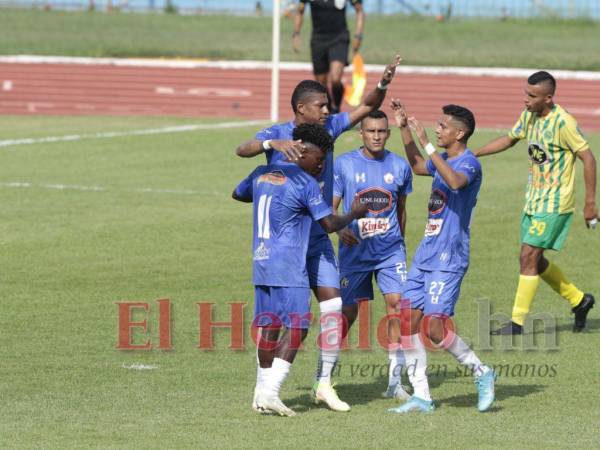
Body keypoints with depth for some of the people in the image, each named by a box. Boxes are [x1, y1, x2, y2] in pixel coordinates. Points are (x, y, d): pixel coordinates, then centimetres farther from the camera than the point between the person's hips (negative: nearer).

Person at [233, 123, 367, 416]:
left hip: (261, 261, 8)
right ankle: (270, 392, -15)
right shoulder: (306, 183, -9)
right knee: (296, 326, -6)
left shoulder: (262, 173, 12)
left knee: (268, 326, 11)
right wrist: (354, 215, 10)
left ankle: (262, 393, 13)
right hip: (289, 266, -8)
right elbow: (329, 224, -8)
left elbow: (238, 194, 32)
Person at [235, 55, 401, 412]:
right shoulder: (277, 134, -12)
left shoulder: (328, 128, 2)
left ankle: (324, 383, 3)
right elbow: (242, 150, -29)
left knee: (333, 305, -3)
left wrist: (383, 84, -14)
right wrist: (273, 144, -47)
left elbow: (367, 107, 5)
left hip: (318, 238, 5)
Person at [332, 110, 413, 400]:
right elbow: (330, 207, -1)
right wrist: (341, 229, -21)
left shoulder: (399, 166, 4)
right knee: (348, 311, 2)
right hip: (355, 250, -1)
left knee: (396, 303, -13)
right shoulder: (344, 164, -3)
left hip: (390, 250, 1)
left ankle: (394, 381, -9)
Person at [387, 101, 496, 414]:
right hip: (425, 255, 9)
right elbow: (418, 166, 37)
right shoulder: (443, 160, 14)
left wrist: (427, 144, -37)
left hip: (448, 259, -9)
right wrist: (404, 128, 28)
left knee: (434, 329, -12)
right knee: (408, 321, 2)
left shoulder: (468, 162, -13)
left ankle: (481, 373, 9)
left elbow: (455, 181, -37)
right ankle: (421, 397, 7)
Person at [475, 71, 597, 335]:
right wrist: (471, 155, 14)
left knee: (528, 257, -10)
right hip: (533, 201, 8)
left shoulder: (562, 122, -19)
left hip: (554, 204, -8)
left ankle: (517, 322, -5)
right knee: (534, 260, 11)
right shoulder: (529, 116, 4)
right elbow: (509, 140, 21)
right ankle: (579, 301, 28)